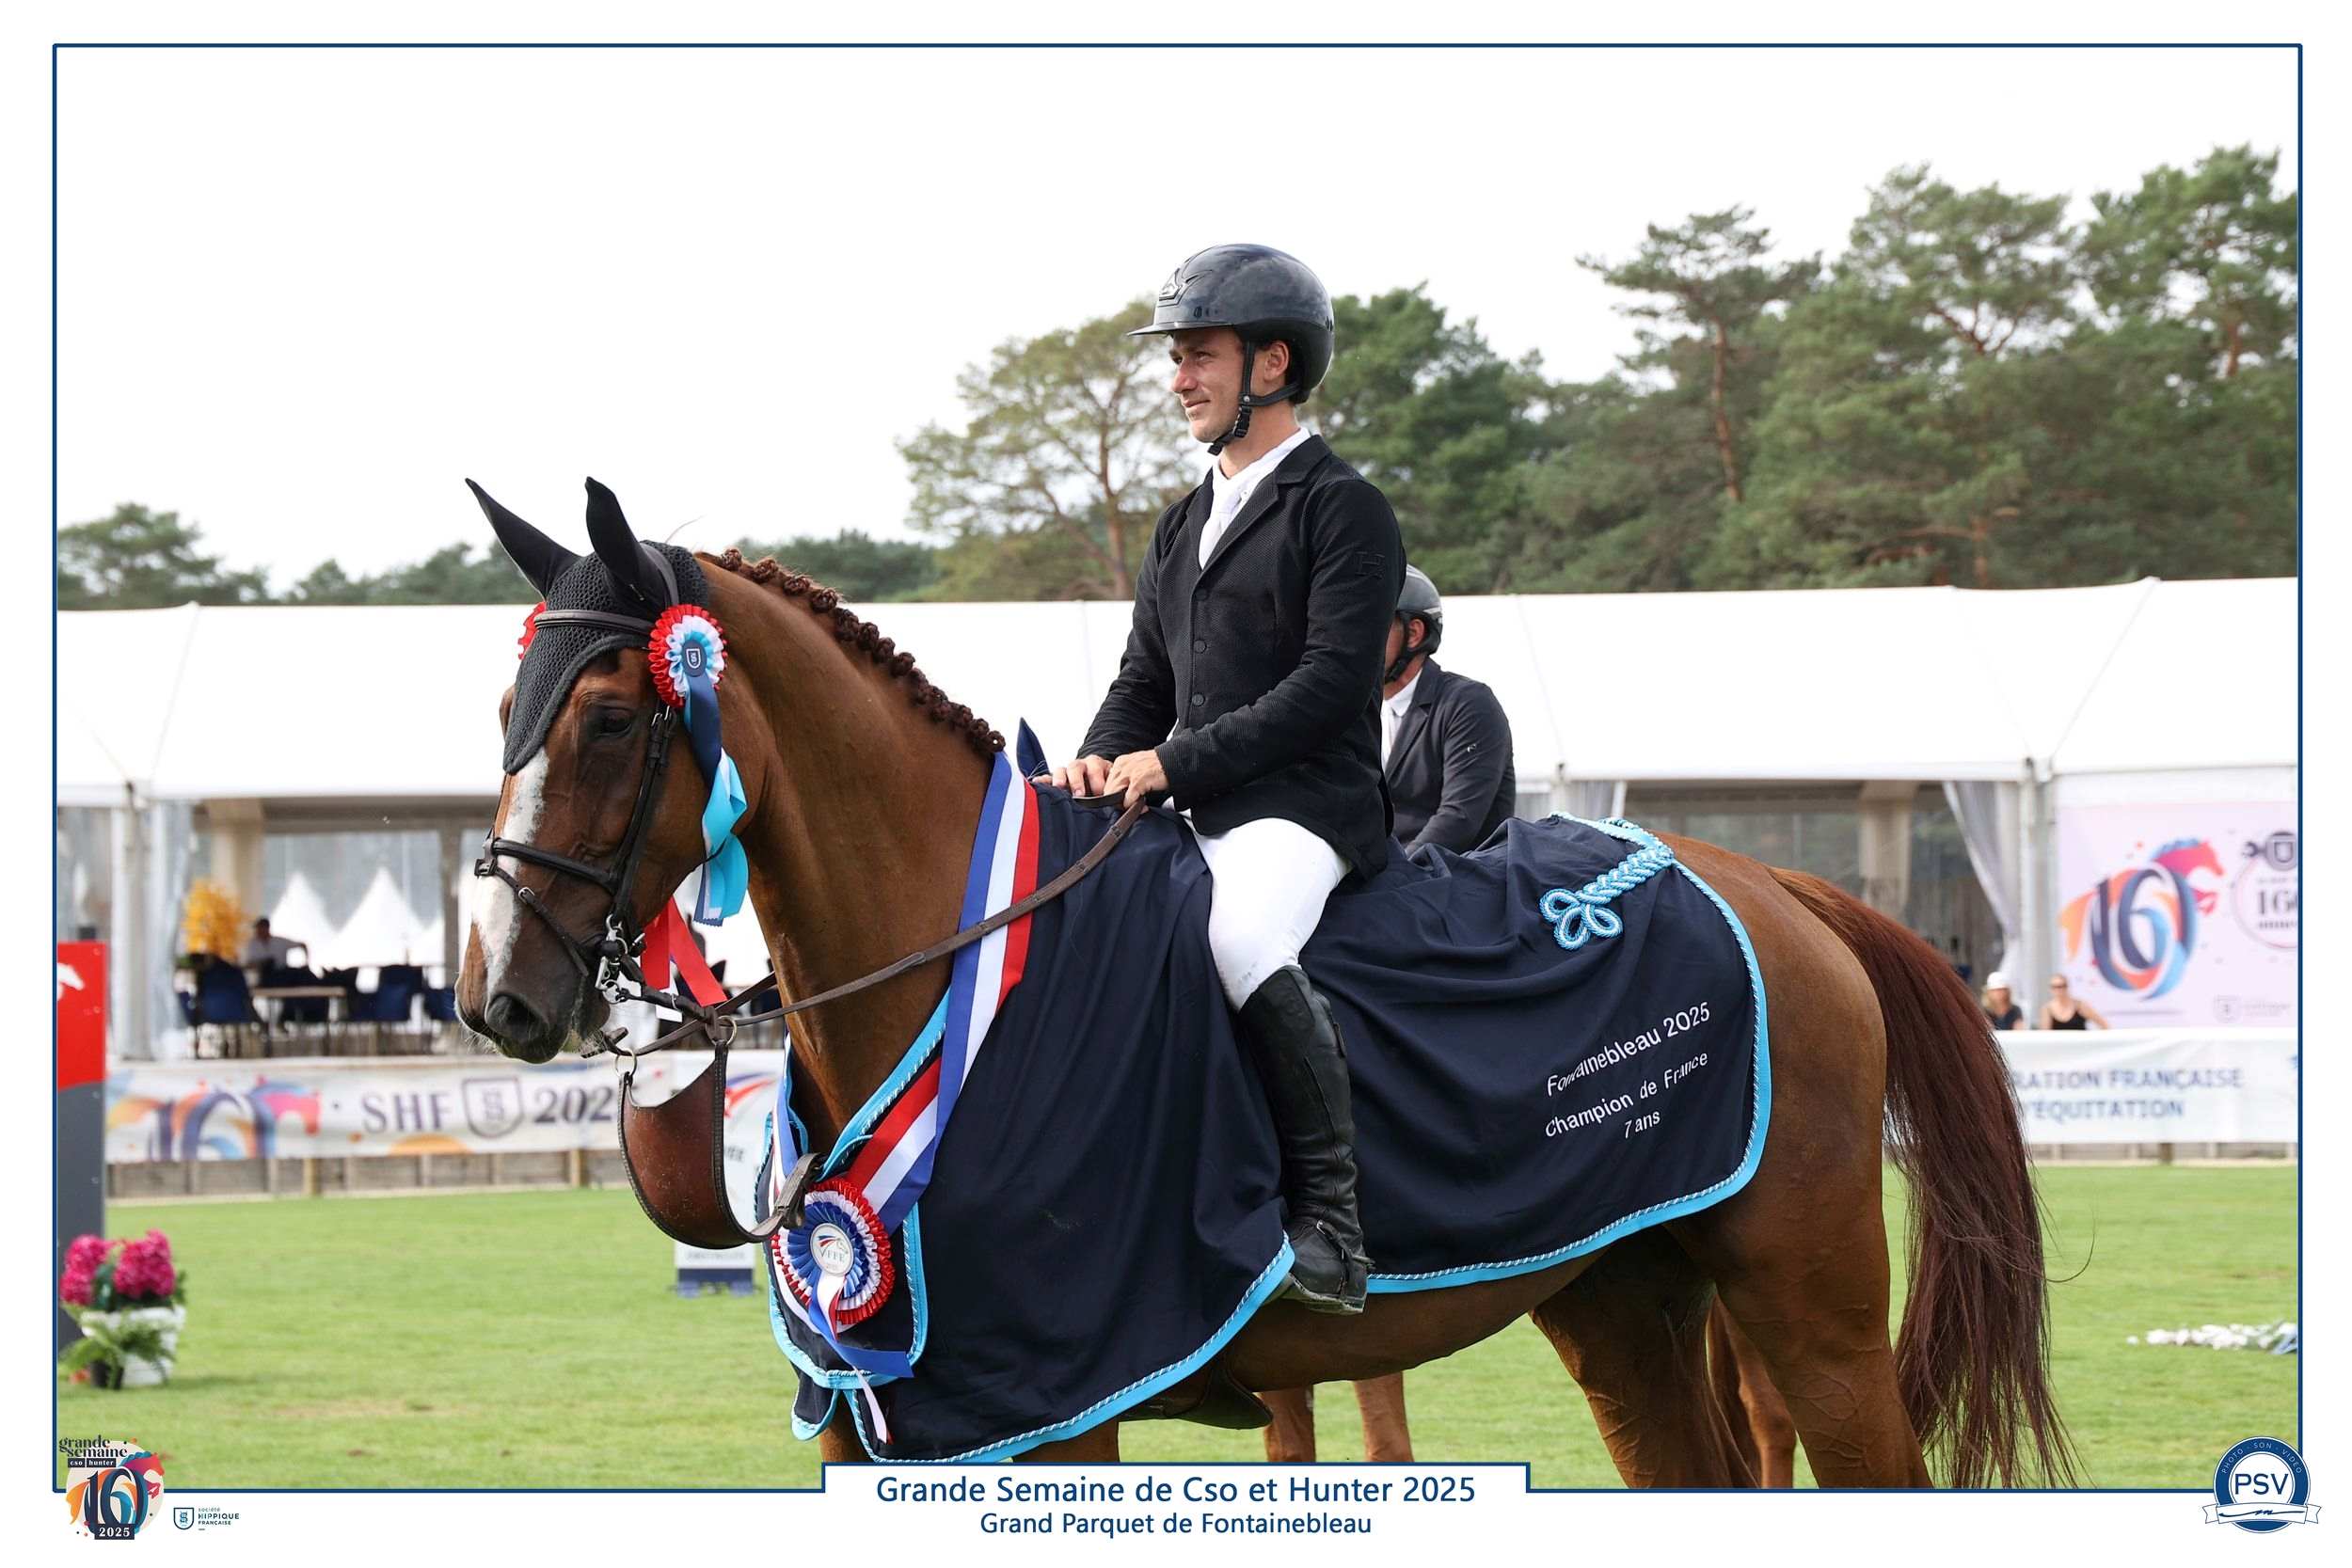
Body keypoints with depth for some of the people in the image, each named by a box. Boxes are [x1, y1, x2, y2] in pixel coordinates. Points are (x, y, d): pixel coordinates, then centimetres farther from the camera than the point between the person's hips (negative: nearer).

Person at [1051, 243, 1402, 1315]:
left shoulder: (1343, 510, -4)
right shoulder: (1183, 529, 23)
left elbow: (1329, 684, -14)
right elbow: (1144, 682, 22)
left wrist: (1174, 761, -18)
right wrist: (1103, 761, -2)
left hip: (1307, 806, -9)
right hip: (1190, 818, 9)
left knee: (1240, 939, -37)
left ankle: (1331, 1220, -33)